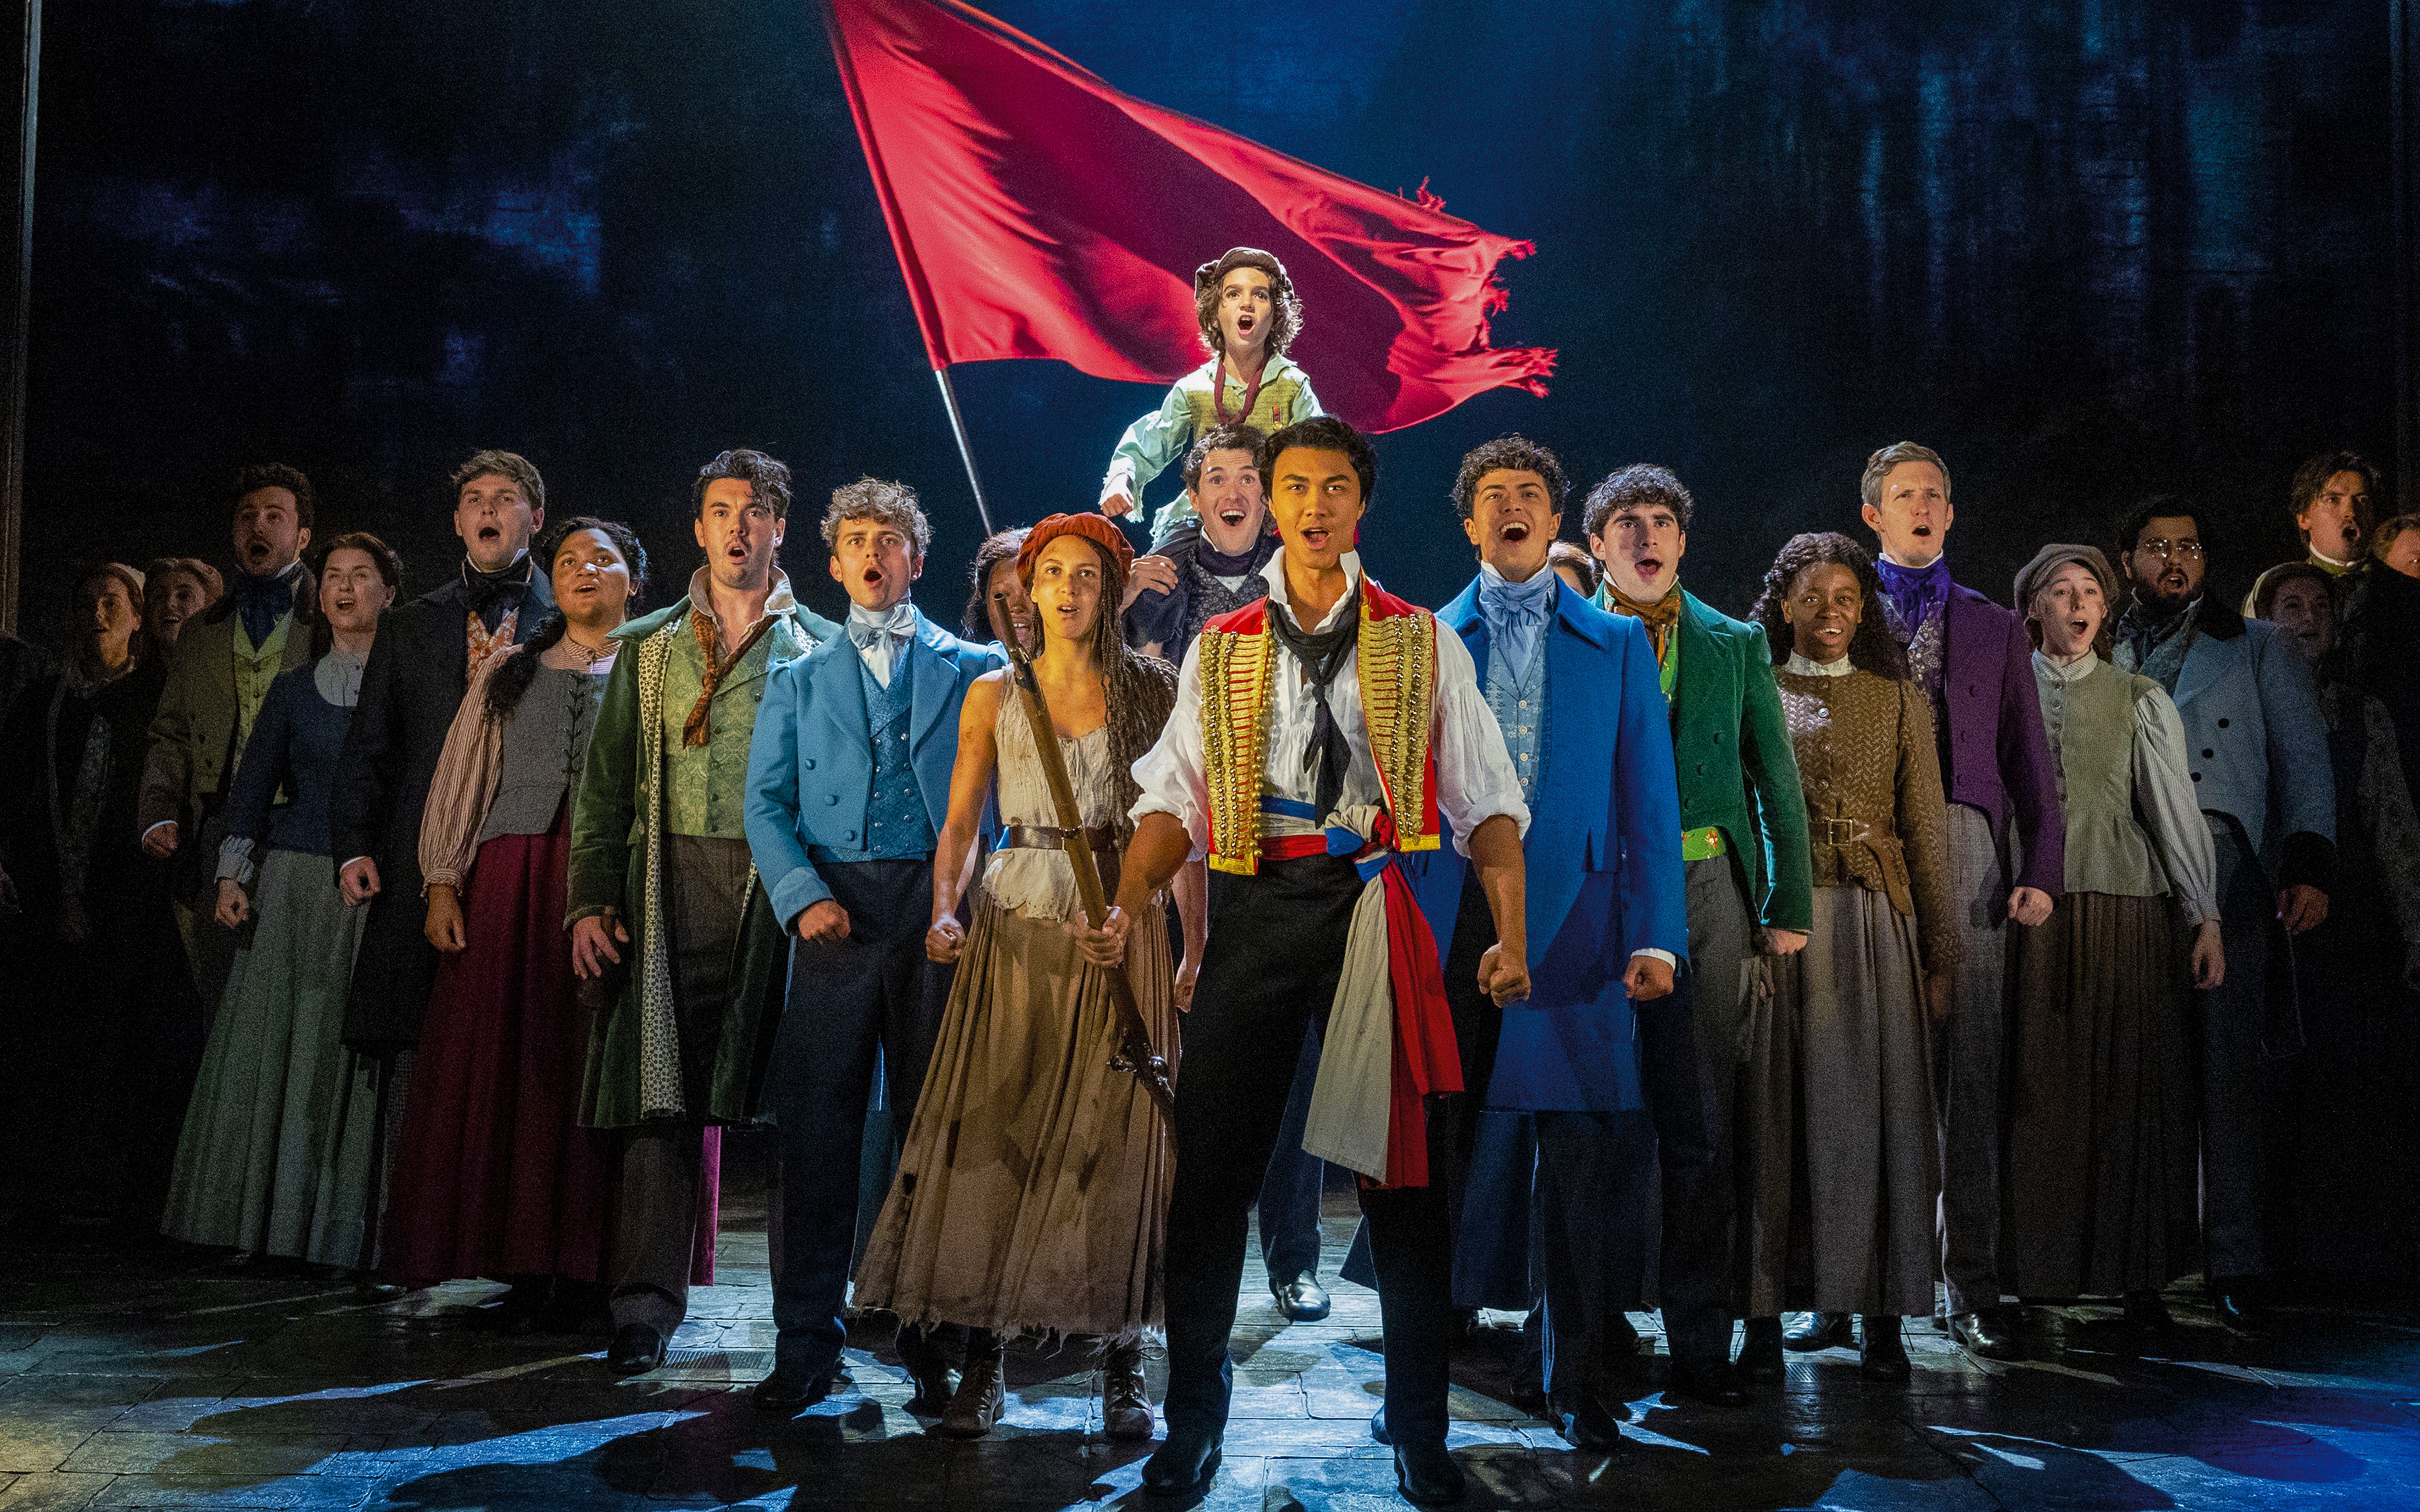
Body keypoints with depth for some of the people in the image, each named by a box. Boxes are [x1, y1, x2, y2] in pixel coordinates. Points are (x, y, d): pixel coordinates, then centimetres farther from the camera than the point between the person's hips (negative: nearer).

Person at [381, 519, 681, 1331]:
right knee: (509, 1065, 0)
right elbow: (460, 778, 15)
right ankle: (530, 1264, 7)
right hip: (512, 883, 3)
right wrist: (442, 882, 3)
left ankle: (594, 1268, 2)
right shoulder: (507, 671, 19)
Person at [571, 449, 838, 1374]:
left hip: (781, 889, -1)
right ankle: (648, 1304, 3)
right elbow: (606, 783, 12)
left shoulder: (821, 648, 9)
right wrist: (589, 901, 1)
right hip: (670, 889, 2)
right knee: (662, 1094, -2)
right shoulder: (648, 647, 15)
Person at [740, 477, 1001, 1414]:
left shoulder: (974, 670, 14)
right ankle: (807, 1345, 6)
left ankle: (934, 1337, 11)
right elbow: (766, 803, 9)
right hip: (833, 912, 1)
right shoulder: (798, 682, 18)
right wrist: (803, 896, -7)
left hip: (940, 909, -1)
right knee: (815, 1128, -2)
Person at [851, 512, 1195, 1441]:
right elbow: (960, 824, 8)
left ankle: (1122, 1369, 7)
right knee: (993, 1134, -3)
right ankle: (983, 1363, 4)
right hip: (1015, 931, 1)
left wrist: (1195, 948, -5)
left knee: (1113, 1141, -1)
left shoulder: (1155, 692, 4)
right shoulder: (993, 696, 8)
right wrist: (945, 911, -10)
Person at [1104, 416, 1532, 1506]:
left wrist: (1511, 938, -5)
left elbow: (1488, 803, 6)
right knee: (1211, 1170, 3)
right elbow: (1173, 799, 10)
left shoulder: (1423, 645, 9)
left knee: (1400, 1172, 2)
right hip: (1252, 908, 2)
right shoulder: (1219, 649, 14)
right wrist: (1123, 909, -6)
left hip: (1377, 907, -1)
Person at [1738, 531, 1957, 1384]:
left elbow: (1927, 830, 9)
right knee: (1773, 1109, -1)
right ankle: (1767, 1310, 5)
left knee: (1872, 1107, -1)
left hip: (1872, 923, 1)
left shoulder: (1898, 698, 11)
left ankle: (1880, 1314, 6)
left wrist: (1941, 956, 5)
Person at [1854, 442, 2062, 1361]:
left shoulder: (1996, 629, 18)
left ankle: (1971, 1290, 7)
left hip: (1969, 863, 2)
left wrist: (2041, 871, 3)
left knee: (1970, 1074, 0)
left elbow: (2031, 762, 15)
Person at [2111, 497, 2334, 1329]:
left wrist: (2309, 866, -4)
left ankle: (2234, 1257, -5)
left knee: (2228, 1055, -8)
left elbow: (2303, 758, 9)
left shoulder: (2256, 646, 17)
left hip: (2220, 864, -2)